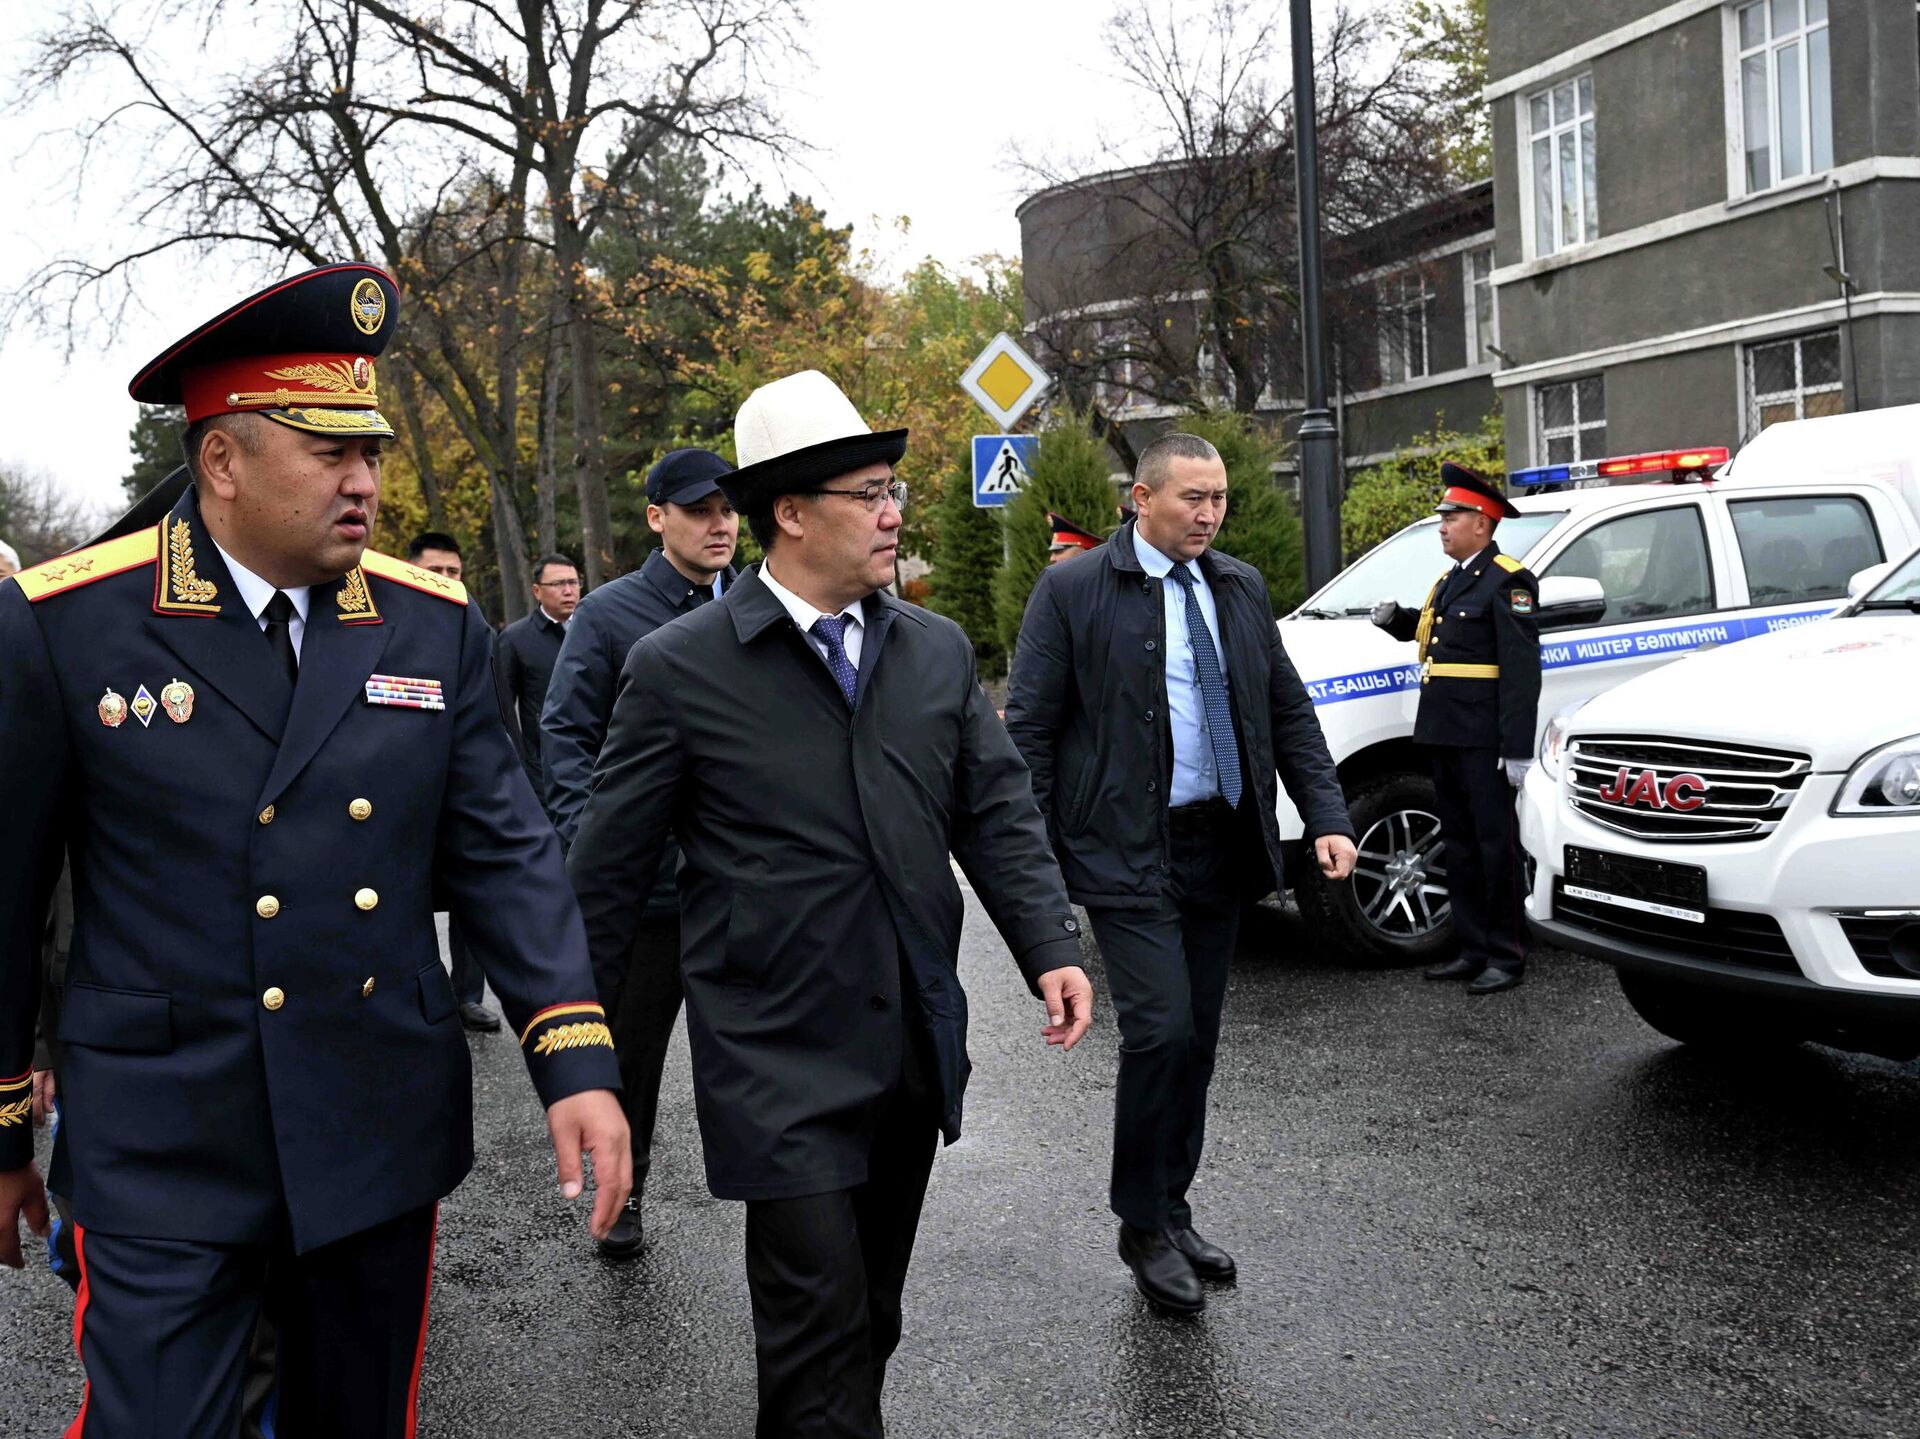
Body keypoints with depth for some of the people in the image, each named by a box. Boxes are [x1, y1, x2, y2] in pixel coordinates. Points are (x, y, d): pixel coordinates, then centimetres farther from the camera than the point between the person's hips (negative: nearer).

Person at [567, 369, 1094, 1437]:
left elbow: (998, 815, 7)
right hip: (778, 1060, -5)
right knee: (823, 1339, -2)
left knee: (868, 1319, 18)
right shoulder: (679, 668, -8)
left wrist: (1052, 948, -7)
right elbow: (609, 869, -2)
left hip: (916, 1053, 5)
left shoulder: (940, 652, 6)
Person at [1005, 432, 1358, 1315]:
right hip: (1127, 853, -6)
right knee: (1161, 1032, -12)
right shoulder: (1073, 592, -6)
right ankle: (1143, 1228, 7)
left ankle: (1172, 1213, 27)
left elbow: (1289, 712, 13)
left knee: (1197, 1043, 12)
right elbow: (1029, 733, -7)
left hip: (1222, 846, 6)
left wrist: (1327, 818, 1)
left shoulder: (1241, 588, 10)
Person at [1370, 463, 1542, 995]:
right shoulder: (1451, 579, 18)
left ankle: (1506, 957, 6)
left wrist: (1517, 749, -21)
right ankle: (1473, 950, 22)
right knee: (1459, 845, 13)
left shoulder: (1508, 581, -10)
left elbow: (1522, 670, -16)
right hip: (1444, 733, 9)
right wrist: (1394, 618, 10)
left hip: (1483, 739, -9)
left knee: (1496, 845, -2)